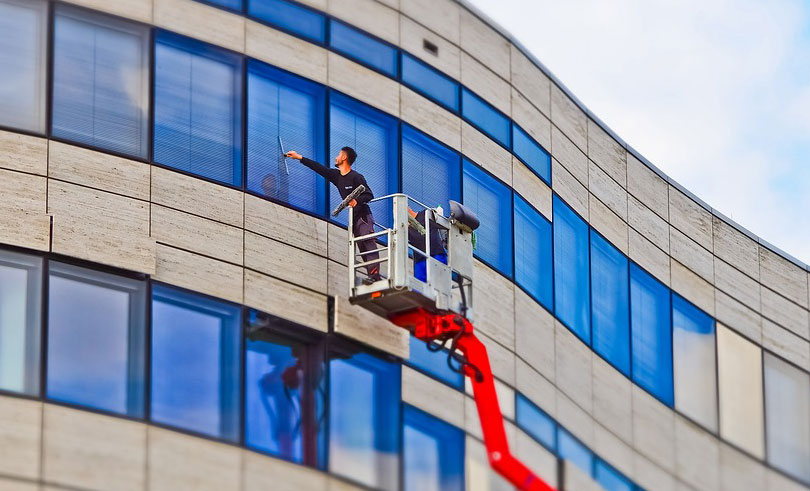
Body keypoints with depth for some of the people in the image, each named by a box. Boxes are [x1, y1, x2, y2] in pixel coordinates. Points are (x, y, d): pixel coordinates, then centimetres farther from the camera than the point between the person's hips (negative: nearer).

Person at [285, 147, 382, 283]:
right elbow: (319, 168, 20)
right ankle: (372, 276, -4)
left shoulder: (356, 177, -10)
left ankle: (374, 275, -27)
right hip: (353, 218, 8)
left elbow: (369, 195, -12)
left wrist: (357, 201, -32)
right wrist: (299, 157, 25)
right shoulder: (336, 175, 13)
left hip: (363, 216, -8)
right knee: (362, 249, 1)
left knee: (369, 244, -17)